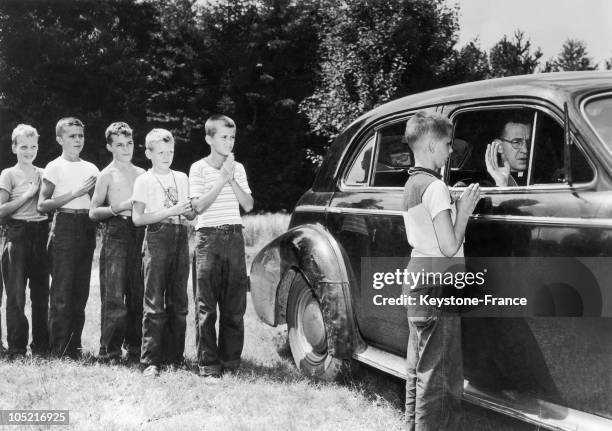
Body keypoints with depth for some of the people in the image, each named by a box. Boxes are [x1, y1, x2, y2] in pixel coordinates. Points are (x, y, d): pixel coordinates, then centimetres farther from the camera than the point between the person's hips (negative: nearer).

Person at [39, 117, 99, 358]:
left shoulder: (91, 168, 15)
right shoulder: (55, 167, 0)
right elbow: (42, 205, -7)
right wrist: (74, 194, -13)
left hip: (87, 228, 5)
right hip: (64, 227, -5)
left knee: (81, 291, 7)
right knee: (61, 291, -6)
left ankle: (74, 347, 15)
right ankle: (58, 350, 0)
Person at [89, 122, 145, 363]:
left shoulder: (141, 174, 16)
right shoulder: (107, 175, 3)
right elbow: (93, 212, 0)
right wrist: (119, 208, -13)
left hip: (140, 233, 5)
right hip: (116, 233, -4)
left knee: (138, 294, 5)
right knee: (114, 295, -8)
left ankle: (134, 348, 14)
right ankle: (109, 352, -3)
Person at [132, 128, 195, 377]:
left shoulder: (181, 178, 16)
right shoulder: (144, 181, 1)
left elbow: (192, 215, 20)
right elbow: (137, 218, -7)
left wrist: (188, 211, -4)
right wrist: (170, 211, -14)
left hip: (180, 238, 5)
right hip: (157, 238, -5)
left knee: (178, 302, 6)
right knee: (154, 303, -7)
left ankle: (174, 357, 13)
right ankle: (150, 361, -5)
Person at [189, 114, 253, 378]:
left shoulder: (238, 168, 12)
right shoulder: (199, 168, 1)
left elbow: (248, 205, 5)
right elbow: (198, 206, -9)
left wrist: (232, 179, -6)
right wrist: (221, 179, -13)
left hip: (234, 237, 4)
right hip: (208, 238, -3)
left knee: (235, 305, 4)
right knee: (206, 305, -2)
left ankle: (231, 360, 12)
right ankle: (208, 364, 3)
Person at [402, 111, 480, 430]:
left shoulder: (410, 184, 11)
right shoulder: (435, 187, -17)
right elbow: (450, 247, -21)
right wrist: (464, 210, -10)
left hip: (415, 281, 10)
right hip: (437, 289, -10)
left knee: (419, 367, 18)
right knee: (439, 376, -4)